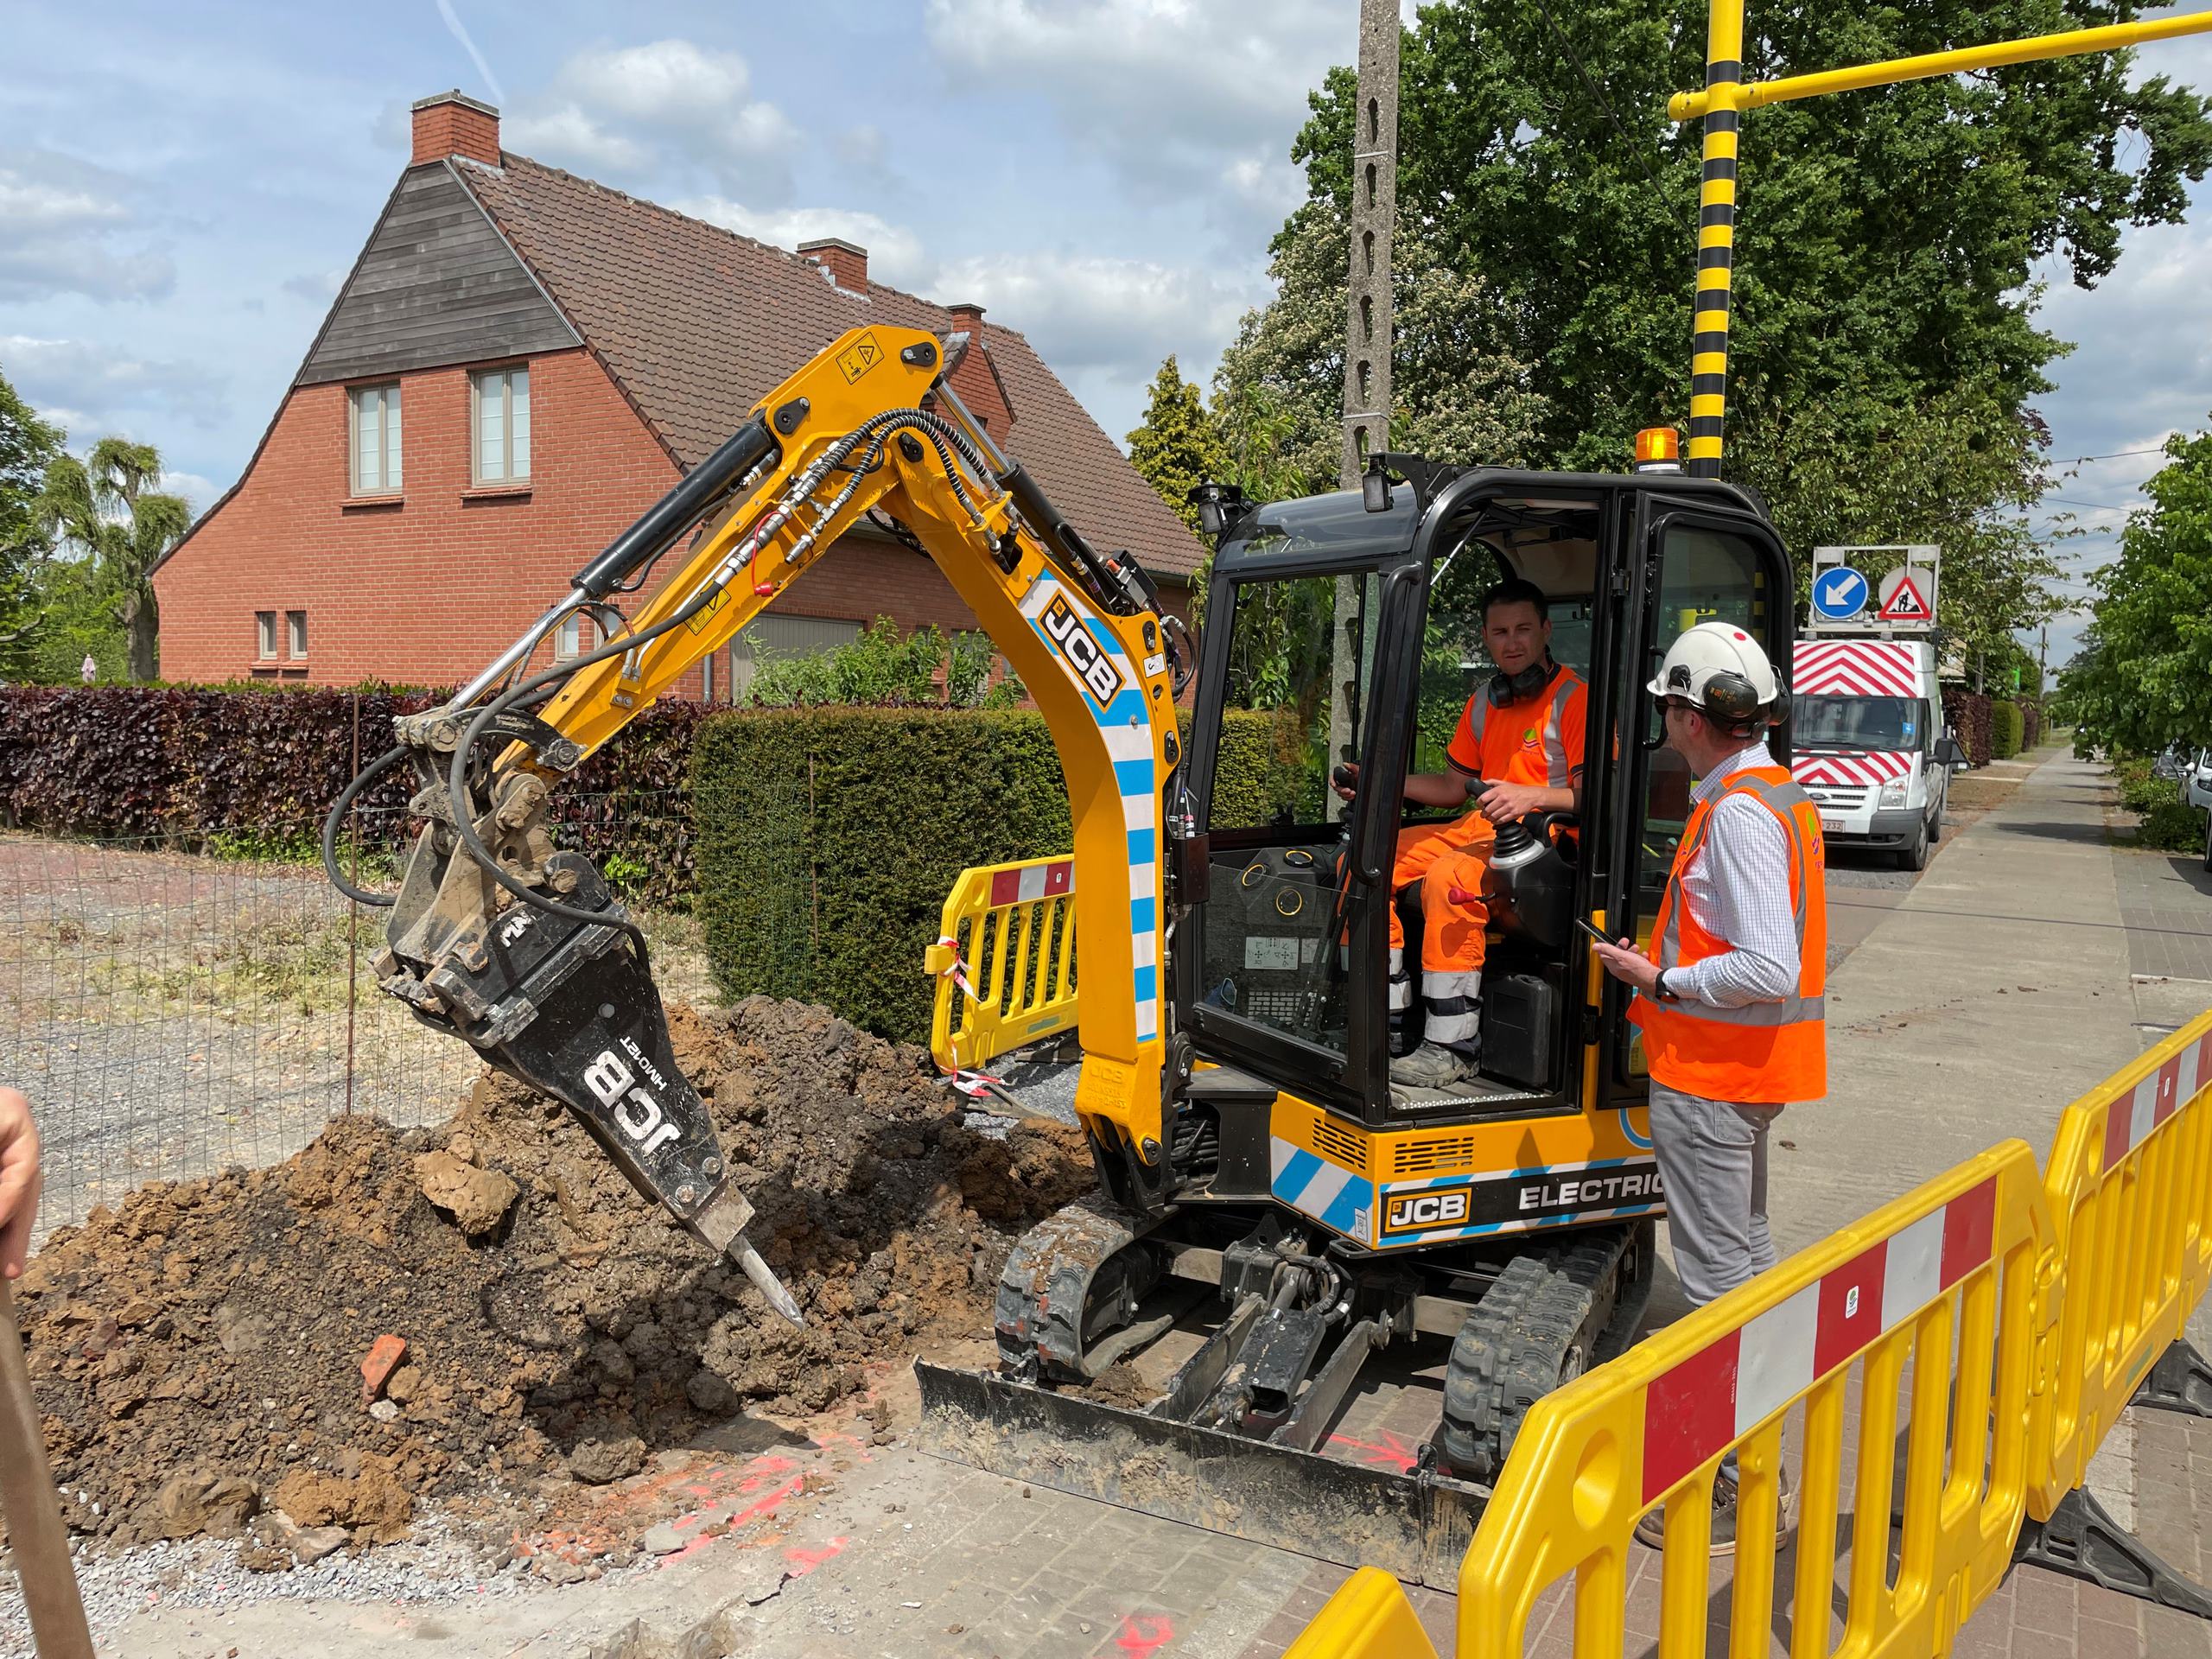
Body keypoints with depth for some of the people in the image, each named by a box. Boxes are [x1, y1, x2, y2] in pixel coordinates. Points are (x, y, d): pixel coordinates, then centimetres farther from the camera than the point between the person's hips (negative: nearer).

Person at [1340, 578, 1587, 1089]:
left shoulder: (1573, 698, -6)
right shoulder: (1484, 702, 18)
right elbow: (1456, 785, 21)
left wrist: (1529, 796, -30)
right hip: (1481, 829, 8)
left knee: (1449, 876, -36)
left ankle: (1453, 1047, -29)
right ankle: (1388, 1015, -1)